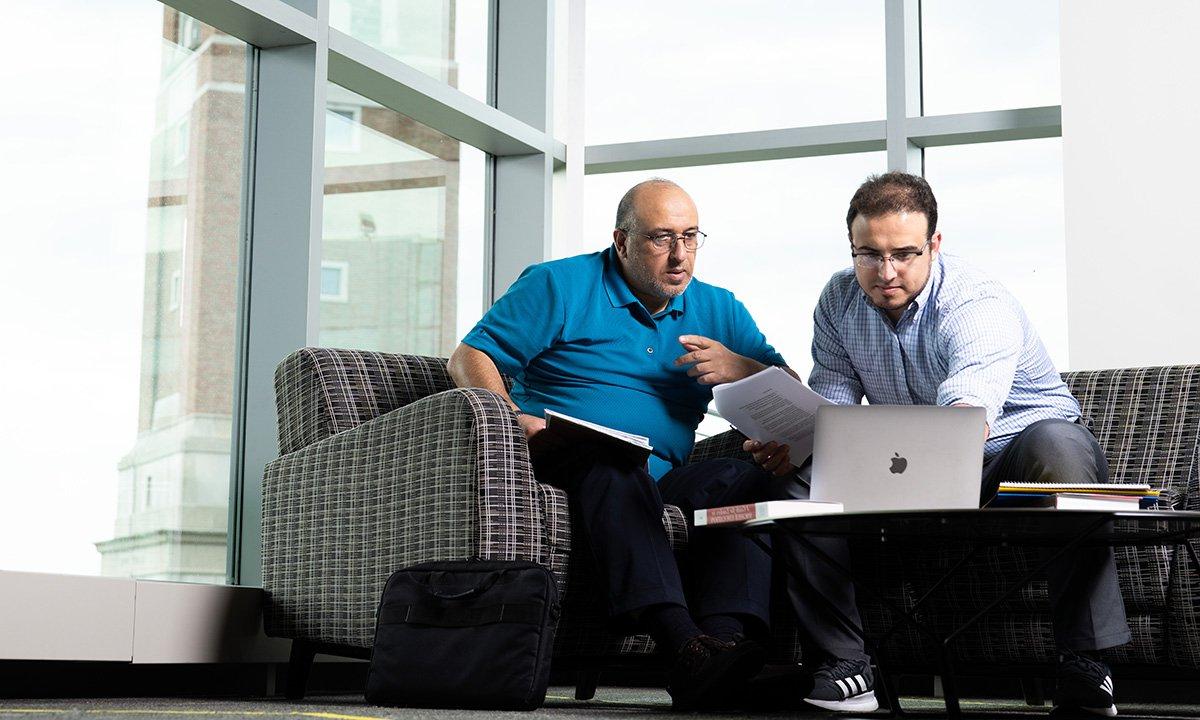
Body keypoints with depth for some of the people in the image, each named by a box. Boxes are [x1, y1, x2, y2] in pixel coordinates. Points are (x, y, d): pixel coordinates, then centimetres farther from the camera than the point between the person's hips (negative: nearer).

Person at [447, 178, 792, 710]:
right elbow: (470, 357, 2)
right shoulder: (559, 285, 8)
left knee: (746, 479, -26)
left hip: (659, 482, 4)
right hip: (558, 463, -4)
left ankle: (722, 640, -46)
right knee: (612, 465, -38)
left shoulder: (718, 309, 19)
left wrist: (739, 368, -5)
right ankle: (683, 643, -54)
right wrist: (513, 417, -18)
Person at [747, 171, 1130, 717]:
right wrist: (791, 441, -31)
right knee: (801, 477, -20)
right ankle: (845, 666, -16)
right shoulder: (840, 300, -4)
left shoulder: (980, 307, -26)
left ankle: (1083, 668, -34)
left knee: (1057, 445, -40)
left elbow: (969, 407, -46)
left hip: (1015, 443, -4)